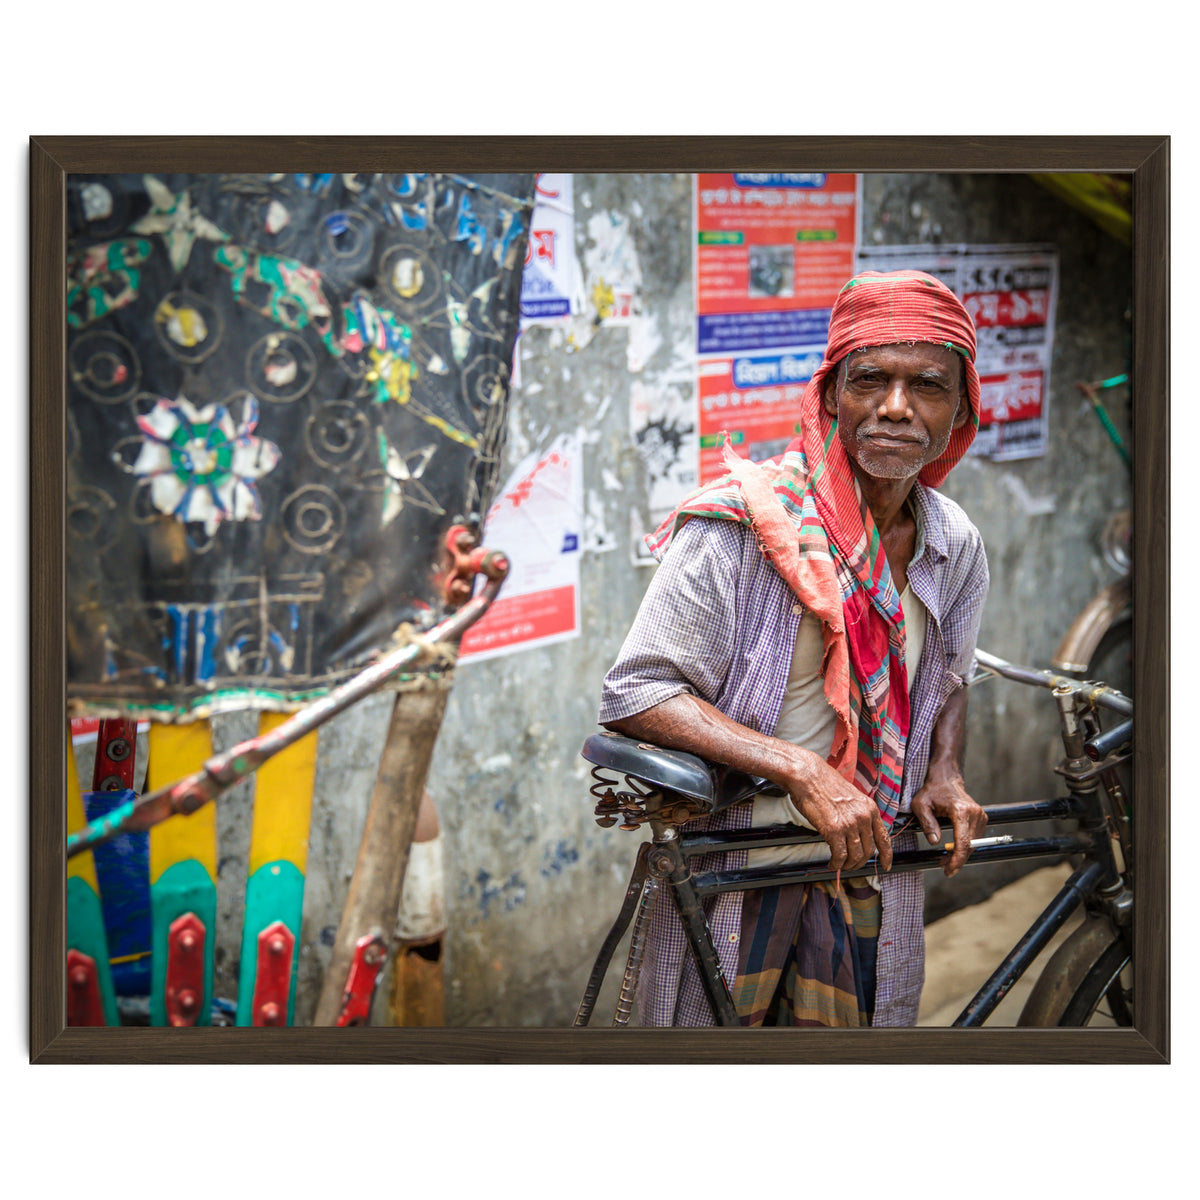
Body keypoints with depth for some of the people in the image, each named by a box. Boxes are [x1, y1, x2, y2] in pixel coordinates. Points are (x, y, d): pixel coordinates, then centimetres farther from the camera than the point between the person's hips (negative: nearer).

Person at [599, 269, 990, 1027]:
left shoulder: (957, 546, 2)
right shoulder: (739, 525, -18)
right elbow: (635, 695, -21)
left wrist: (945, 776, 0)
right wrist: (799, 770, -28)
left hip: (869, 857, 5)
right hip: (734, 863, -5)